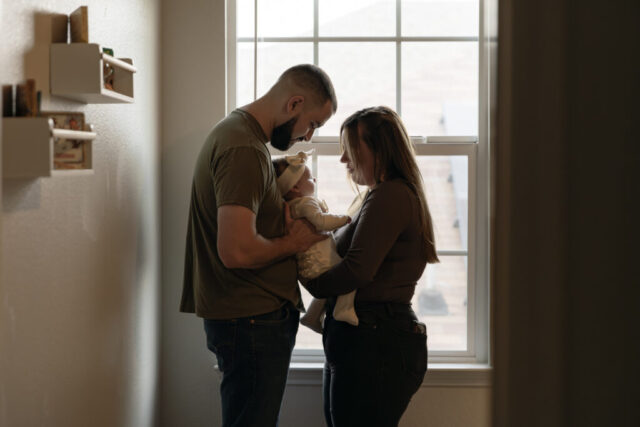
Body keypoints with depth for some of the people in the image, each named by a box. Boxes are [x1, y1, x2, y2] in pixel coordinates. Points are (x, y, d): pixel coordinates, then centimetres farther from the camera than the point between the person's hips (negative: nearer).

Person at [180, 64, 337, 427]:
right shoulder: (245, 150, -21)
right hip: (252, 320, -10)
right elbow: (236, 251, -29)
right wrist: (291, 243, -12)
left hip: (253, 317, 10)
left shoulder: (237, 130, 13)